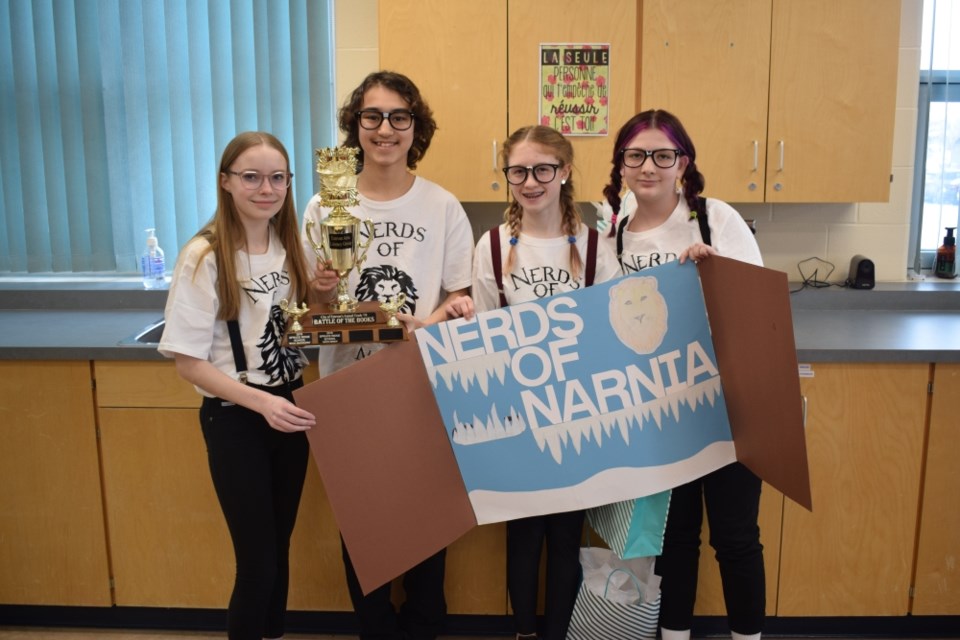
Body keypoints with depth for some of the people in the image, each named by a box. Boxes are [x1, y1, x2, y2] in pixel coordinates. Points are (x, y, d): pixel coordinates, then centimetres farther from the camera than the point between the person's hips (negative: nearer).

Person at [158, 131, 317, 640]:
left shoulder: (292, 249, 2)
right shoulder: (204, 257, -16)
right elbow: (187, 361, -15)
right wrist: (261, 402, -25)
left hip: (290, 410, 5)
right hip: (234, 420, -5)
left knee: (279, 546, 18)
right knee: (257, 559, 2)